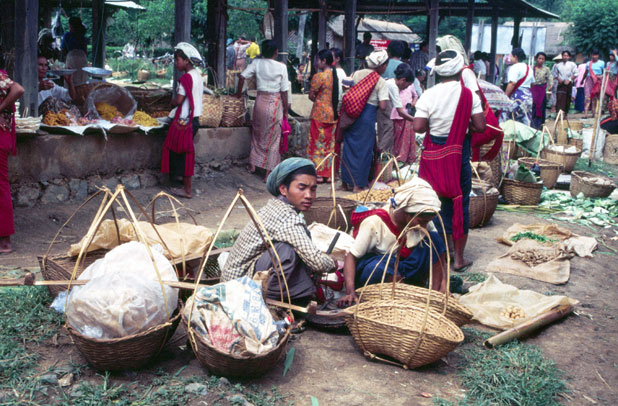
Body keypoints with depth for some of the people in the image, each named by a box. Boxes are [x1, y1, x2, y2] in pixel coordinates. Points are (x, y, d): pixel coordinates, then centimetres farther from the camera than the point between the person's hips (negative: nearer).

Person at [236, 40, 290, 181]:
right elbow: (284, 91, -8)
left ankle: (253, 165, 31)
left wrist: (238, 93, 7)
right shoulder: (281, 67, -9)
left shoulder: (257, 63, -2)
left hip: (261, 100, 3)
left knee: (257, 133, 22)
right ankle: (268, 172, 7)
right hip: (275, 103, -3)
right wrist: (286, 110, 2)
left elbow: (242, 77, -7)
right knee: (273, 137, 4)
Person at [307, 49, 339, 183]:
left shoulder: (319, 76, -14)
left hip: (319, 114, -6)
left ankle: (318, 174, 4)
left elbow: (311, 96, -9)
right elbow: (336, 95, 11)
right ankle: (328, 174, 15)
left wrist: (317, 100, 8)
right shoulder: (335, 75, 6)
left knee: (317, 144, 2)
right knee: (330, 144, 11)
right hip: (332, 114, 6)